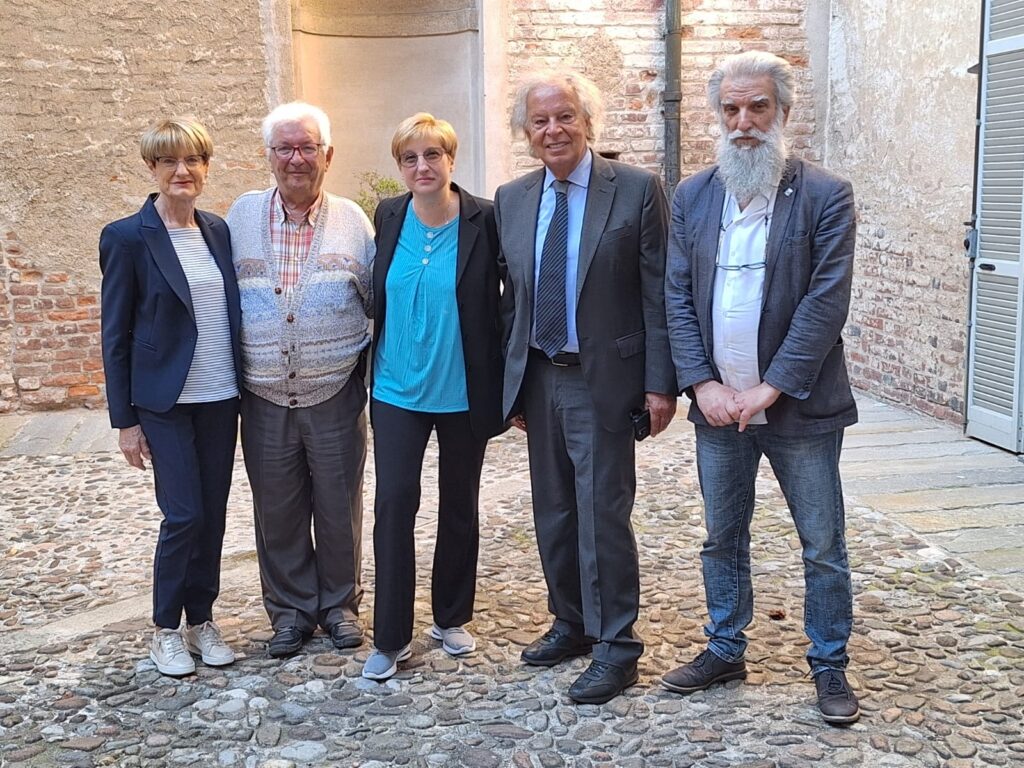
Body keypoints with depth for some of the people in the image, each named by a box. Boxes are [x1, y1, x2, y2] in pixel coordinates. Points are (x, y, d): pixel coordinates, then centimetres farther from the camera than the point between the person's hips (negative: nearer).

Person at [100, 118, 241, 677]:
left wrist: (243, 386, 9)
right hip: (166, 401, -5)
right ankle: (166, 628, 16)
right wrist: (125, 420, -8)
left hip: (221, 398, 5)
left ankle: (201, 618, 25)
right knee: (184, 515, -3)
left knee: (214, 513, 10)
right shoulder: (127, 237, -8)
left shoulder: (218, 231, 7)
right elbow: (115, 335, -7)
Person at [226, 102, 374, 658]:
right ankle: (291, 609, 26)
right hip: (265, 398, 1)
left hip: (336, 396, -1)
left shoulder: (351, 220, 1)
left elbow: (379, 300, 6)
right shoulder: (242, 216, 3)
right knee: (277, 511, 10)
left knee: (338, 507, 9)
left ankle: (340, 603, 27)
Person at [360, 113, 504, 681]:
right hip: (398, 389, 2)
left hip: (464, 391, -1)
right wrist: (370, 369, 13)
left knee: (460, 505, 12)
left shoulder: (485, 219, -8)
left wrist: (509, 384, -5)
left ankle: (451, 618, 30)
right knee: (393, 503, -3)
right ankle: (390, 638, 7)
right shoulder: (388, 217, 2)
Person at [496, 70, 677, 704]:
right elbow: (511, 297, 12)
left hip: (605, 379, -5)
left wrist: (661, 382, -11)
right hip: (537, 380, 5)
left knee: (603, 513, -2)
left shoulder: (637, 190, -7)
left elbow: (659, 294, -7)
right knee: (554, 512, 14)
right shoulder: (511, 200, 7)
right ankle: (571, 622, 31)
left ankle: (615, 647, 11)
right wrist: (510, 382, 10)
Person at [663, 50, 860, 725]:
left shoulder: (825, 196, -7)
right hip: (718, 407, 4)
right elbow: (677, 297, 2)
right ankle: (725, 650, 32)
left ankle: (829, 664, 24)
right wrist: (703, 384, -9)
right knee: (723, 539, 16)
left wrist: (770, 390, -17)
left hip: (799, 408, -3)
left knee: (823, 546, 7)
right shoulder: (692, 198, 5)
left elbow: (826, 303, -13)